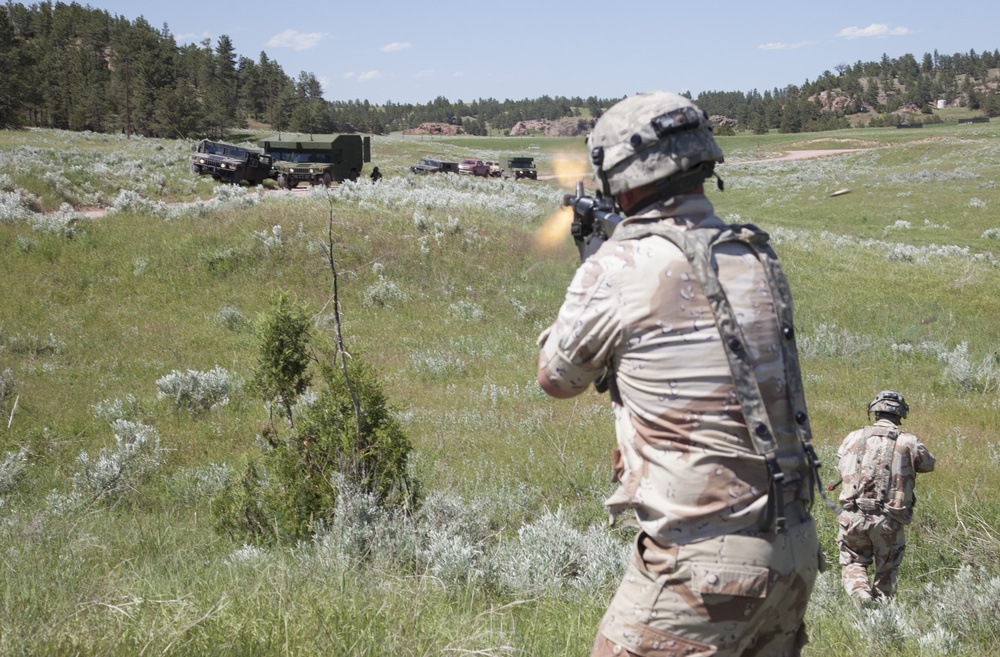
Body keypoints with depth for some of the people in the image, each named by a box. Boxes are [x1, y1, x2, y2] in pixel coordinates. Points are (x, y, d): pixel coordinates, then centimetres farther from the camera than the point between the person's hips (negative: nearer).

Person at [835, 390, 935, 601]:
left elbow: (840, 467, 15)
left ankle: (860, 595, -12)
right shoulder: (908, 442, 0)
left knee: (853, 563, 14)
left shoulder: (854, 438, 4)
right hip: (888, 521, -1)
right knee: (886, 570, 18)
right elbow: (928, 464, 19)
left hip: (853, 517, 1)